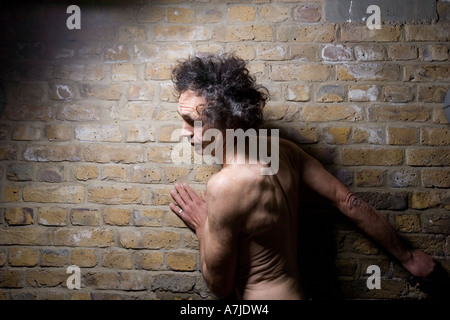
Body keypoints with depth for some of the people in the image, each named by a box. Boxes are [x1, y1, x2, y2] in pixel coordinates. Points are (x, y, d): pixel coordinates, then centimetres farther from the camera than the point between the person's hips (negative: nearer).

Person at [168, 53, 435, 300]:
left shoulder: (225, 185, -27)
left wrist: (202, 227, 0)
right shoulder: (284, 151, -6)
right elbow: (348, 201, 1)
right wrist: (408, 256, 11)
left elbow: (220, 285, -16)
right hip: (295, 291, 7)